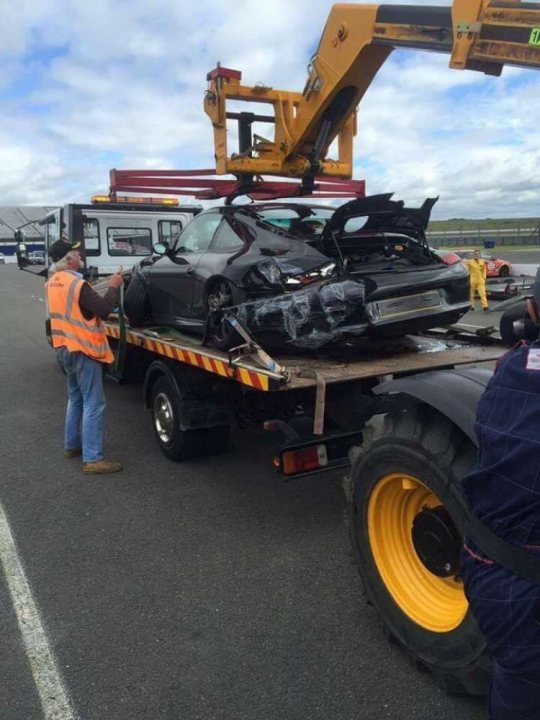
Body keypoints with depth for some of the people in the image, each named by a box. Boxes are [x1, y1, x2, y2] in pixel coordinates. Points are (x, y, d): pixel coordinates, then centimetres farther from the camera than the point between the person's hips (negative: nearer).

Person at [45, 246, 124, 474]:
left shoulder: (51, 283, 8)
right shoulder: (77, 284, -20)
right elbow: (103, 309, -20)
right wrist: (113, 287, -7)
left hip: (65, 348, 9)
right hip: (83, 349, -9)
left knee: (75, 398, 22)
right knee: (93, 404, -6)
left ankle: (72, 445, 31)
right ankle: (92, 459, -6)